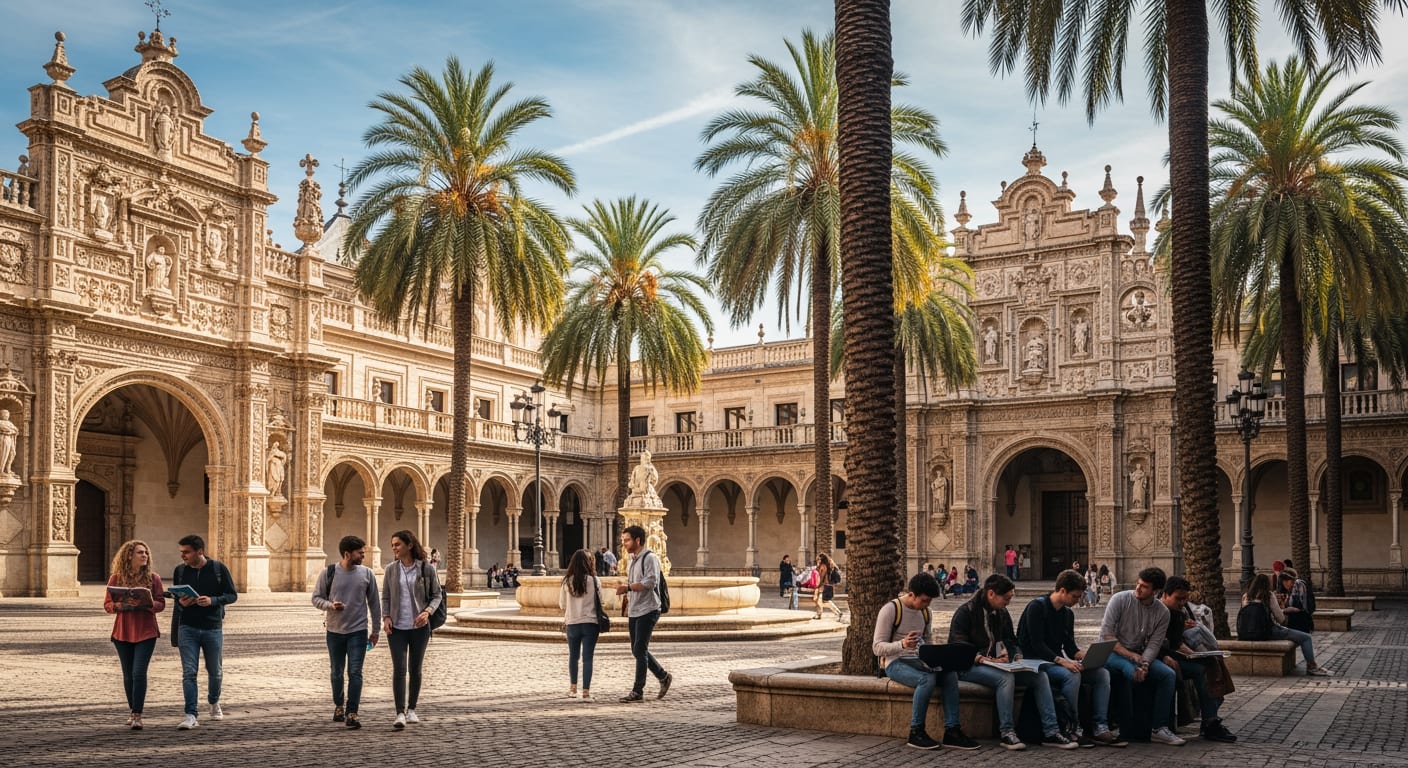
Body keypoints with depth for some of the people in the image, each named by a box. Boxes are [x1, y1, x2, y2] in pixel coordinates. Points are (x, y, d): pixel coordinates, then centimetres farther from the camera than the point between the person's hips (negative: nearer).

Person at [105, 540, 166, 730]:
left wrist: (149, 604, -20)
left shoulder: (153, 578, 1)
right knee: (128, 675, 10)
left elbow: (161, 604, 1)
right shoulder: (116, 578, 2)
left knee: (139, 673, -11)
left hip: (146, 632, -2)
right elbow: (107, 604, 3)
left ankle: (137, 715, -10)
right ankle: (132, 711, 25)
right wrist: (120, 605, -18)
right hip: (123, 632, 2)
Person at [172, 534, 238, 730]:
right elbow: (176, 596, 14)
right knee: (189, 672, -9)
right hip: (187, 628, 1)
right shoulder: (180, 571, 3)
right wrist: (181, 602, -10)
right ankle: (191, 715, -8)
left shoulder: (218, 568, -5)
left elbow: (232, 595, -3)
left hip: (213, 628, -1)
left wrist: (213, 600, -20)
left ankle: (214, 703, 39)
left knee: (214, 671, 13)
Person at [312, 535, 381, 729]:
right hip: (334, 631, 1)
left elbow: (374, 603, 6)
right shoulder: (328, 573, -5)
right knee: (337, 672, 13)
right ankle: (339, 705, 34)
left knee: (355, 673, -8)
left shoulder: (367, 574, -1)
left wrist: (376, 629, 7)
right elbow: (316, 598, 1)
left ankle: (352, 713, -5)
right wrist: (330, 606, -20)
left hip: (358, 631, 0)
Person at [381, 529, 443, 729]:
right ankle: (400, 714, -10)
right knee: (399, 669, -9)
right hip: (397, 627, 1)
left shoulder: (426, 569, -4)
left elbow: (436, 595, 2)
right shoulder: (391, 569, 3)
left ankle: (411, 709, 25)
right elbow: (385, 597, 10)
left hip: (419, 627, -1)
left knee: (415, 669, 10)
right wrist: (386, 617, -5)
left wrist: (428, 611, -16)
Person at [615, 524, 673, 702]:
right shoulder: (632, 560, 17)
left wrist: (627, 588, -25)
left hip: (647, 611, -9)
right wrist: (629, 604, 14)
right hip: (634, 612, 9)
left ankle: (638, 691, -1)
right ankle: (663, 677, 25)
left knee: (640, 650, -8)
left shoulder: (650, 558, -12)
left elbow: (650, 582, -23)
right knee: (637, 650, 11)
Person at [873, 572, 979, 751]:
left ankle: (952, 731, -21)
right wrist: (902, 644, -33)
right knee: (927, 679, -34)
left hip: (918, 661, 6)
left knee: (950, 675, -23)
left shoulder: (926, 612, 11)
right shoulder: (890, 610, -10)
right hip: (895, 663, -6)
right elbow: (877, 647, -14)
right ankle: (916, 732, -21)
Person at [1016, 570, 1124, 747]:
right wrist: (1062, 661, -32)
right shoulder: (1037, 607, -12)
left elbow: (1070, 646, 13)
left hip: (1056, 662, 8)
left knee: (1102, 673, -10)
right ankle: (1072, 729, -24)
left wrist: (1087, 656, -9)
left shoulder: (1068, 613, 14)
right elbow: (1037, 645, -20)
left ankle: (1100, 728, -15)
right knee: (1071, 674, -35)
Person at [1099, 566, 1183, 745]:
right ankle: (1127, 729, -22)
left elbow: (1154, 644, -5)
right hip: (1113, 652, -5)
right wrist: (1129, 655, -21)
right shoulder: (1120, 599, -11)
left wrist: (1144, 664, -25)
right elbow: (1106, 634, -14)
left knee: (1169, 675, -18)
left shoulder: (1162, 612, 0)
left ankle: (1159, 729, -15)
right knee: (1131, 672, -36)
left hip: (1139, 655, 5)